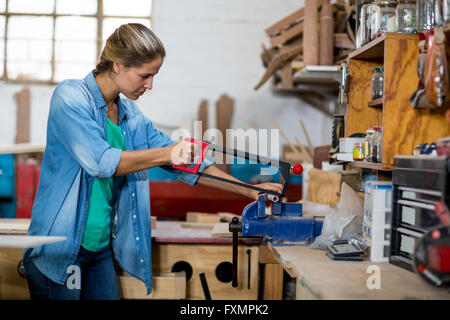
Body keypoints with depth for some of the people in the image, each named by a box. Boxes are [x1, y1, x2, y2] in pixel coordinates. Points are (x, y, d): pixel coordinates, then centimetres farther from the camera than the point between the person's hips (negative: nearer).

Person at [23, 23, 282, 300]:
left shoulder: (132, 116, 9)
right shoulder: (71, 96, -10)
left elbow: (185, 162, 11)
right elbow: (99, 161, -23)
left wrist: (249, 190, 7)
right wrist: (167, 154, -26)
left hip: (102, 248, 6)